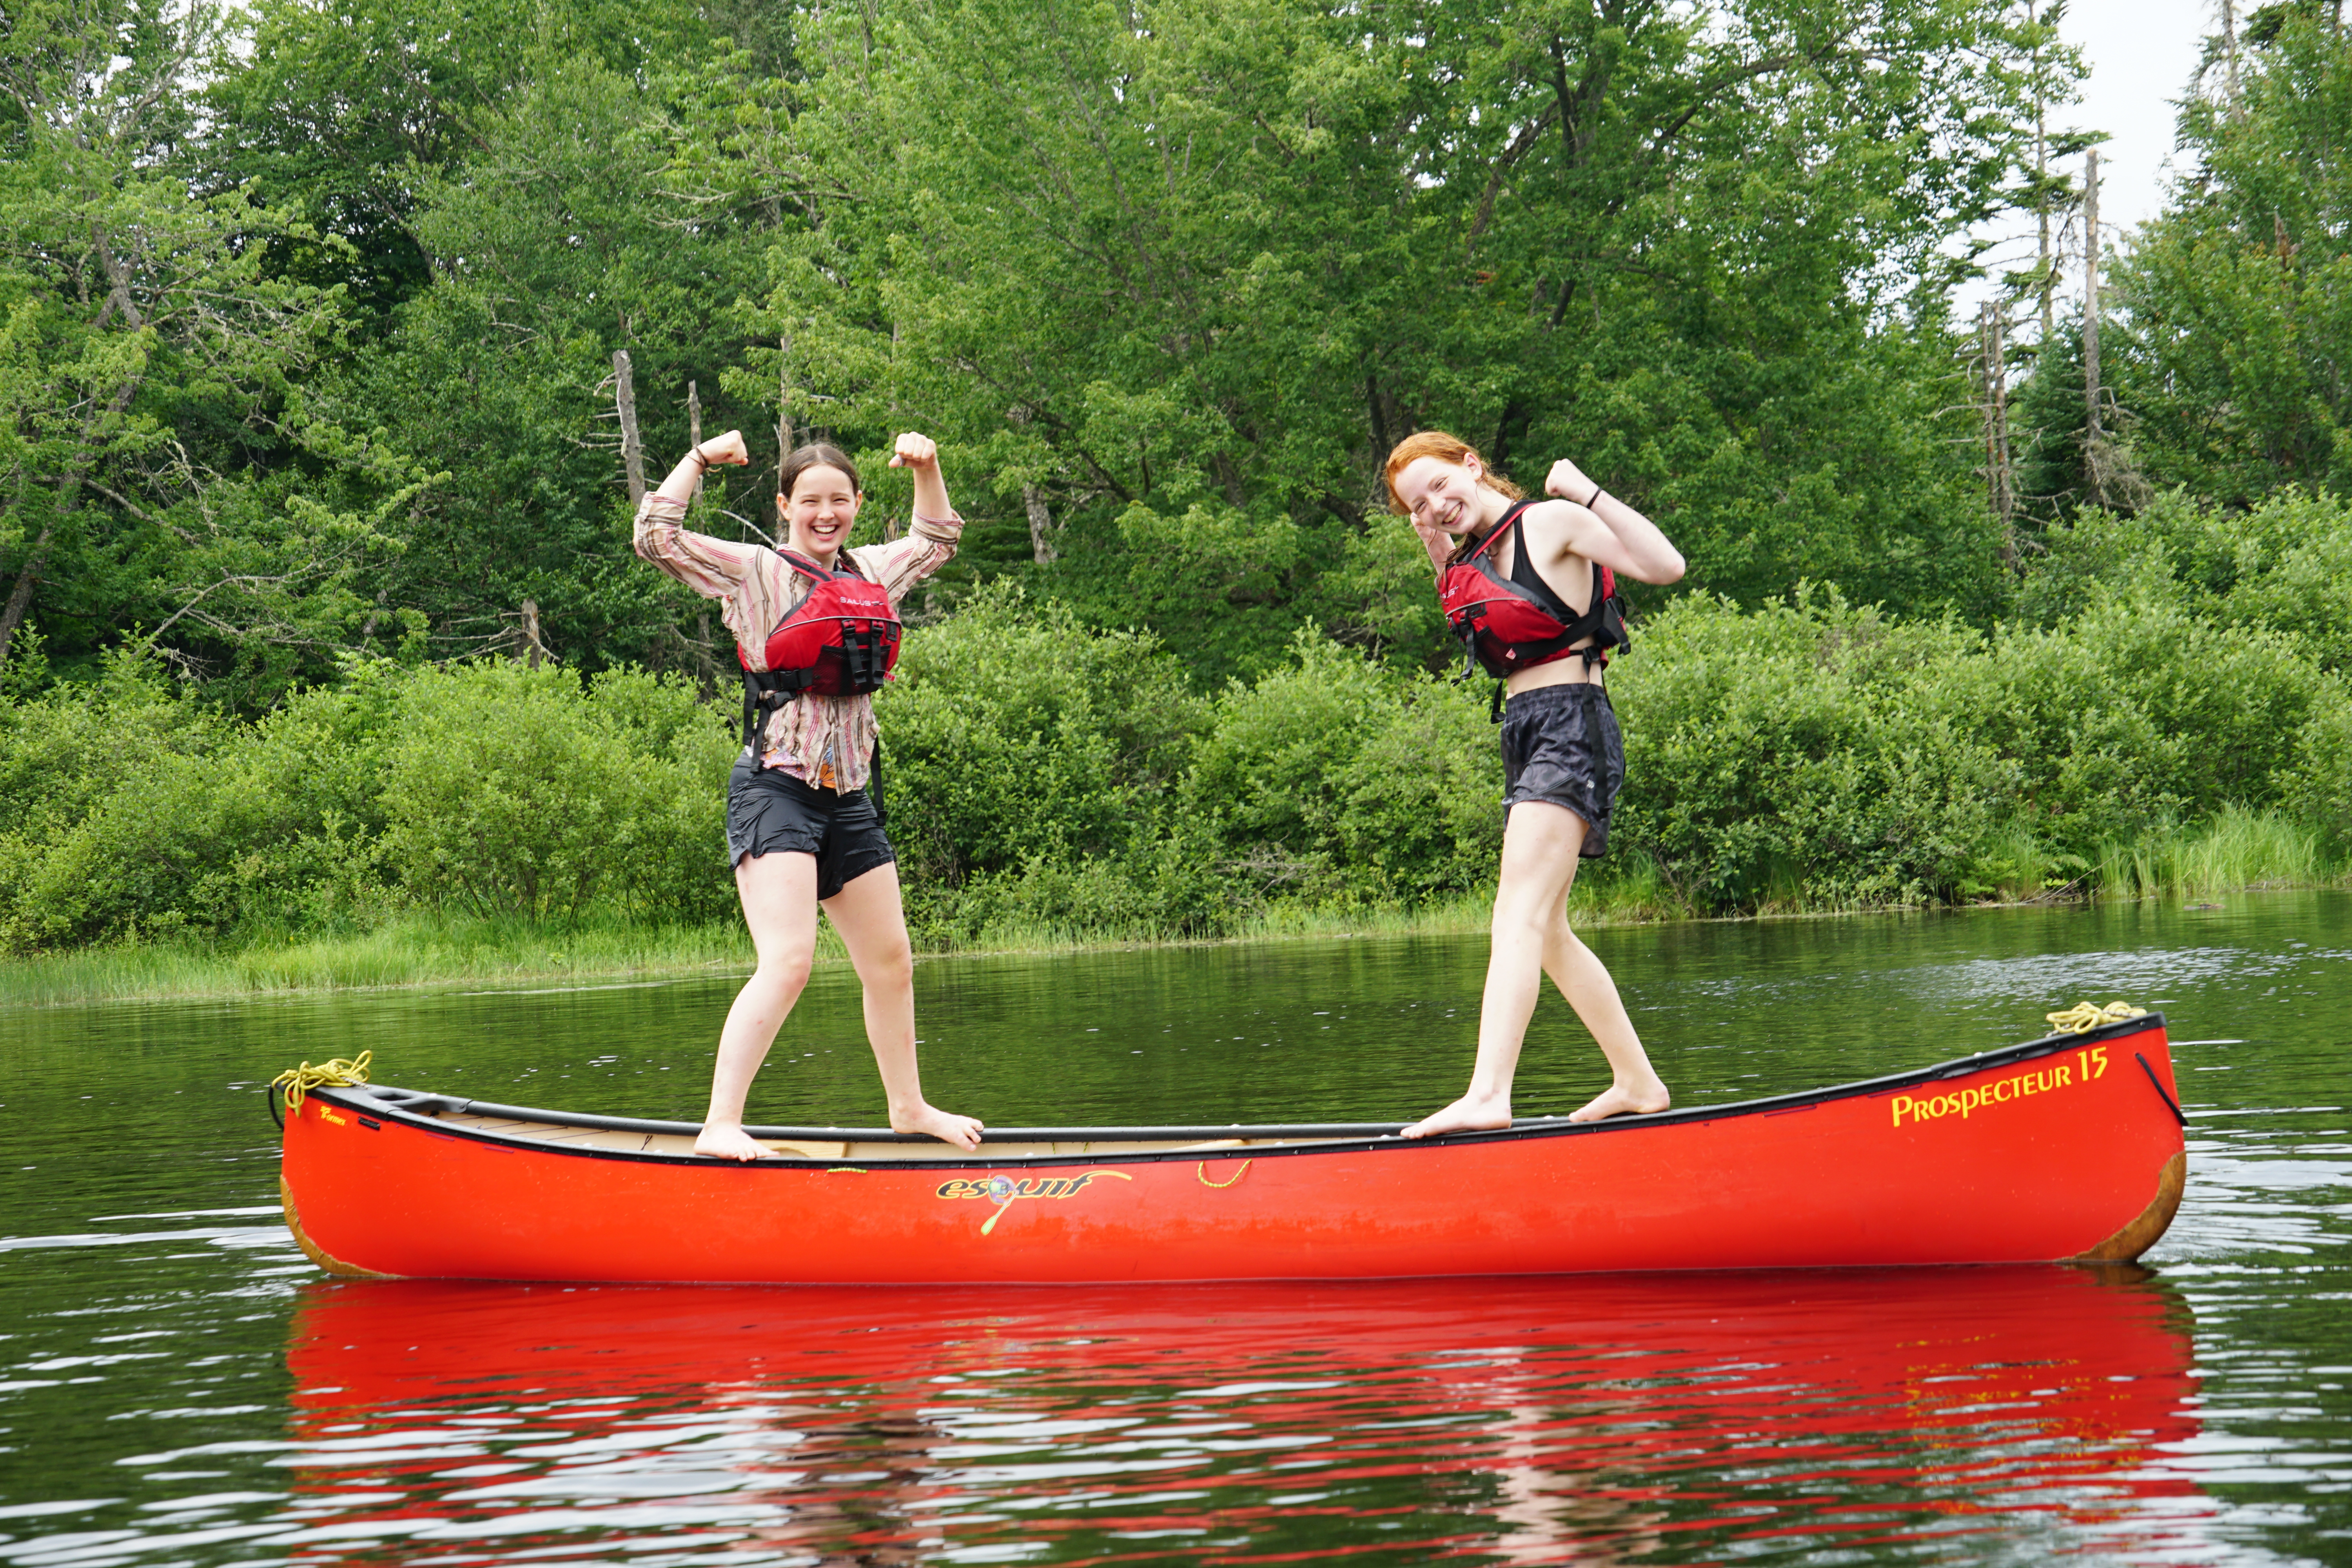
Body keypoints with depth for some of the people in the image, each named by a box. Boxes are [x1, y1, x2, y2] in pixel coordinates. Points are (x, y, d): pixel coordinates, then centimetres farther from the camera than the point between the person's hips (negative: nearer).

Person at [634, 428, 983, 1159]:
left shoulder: (872, 572, 14)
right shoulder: (753, 572, -3)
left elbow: (936, 541, 34)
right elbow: (656, 536, -14)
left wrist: (927, 469, 19)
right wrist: (701, 458, -8)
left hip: (848, 797, 7)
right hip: (777, 789, -7)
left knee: (891, 963, 17)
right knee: (788, 961, -23)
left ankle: (909, 1107, 35)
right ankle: (721, 1126, -26)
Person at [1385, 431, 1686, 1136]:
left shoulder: (1552, 523, -7)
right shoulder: (1477, 557, 16)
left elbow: (1664, 566, -16)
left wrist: (1587, 492, -19)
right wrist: (1441, 555, 19)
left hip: (1571, 727, -10)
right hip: (1526, 735, 10)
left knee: (1520, 919, -23)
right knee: (1547, 934, 15)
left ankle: (1489, 1095, -36)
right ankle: (1638, 1083, 26)